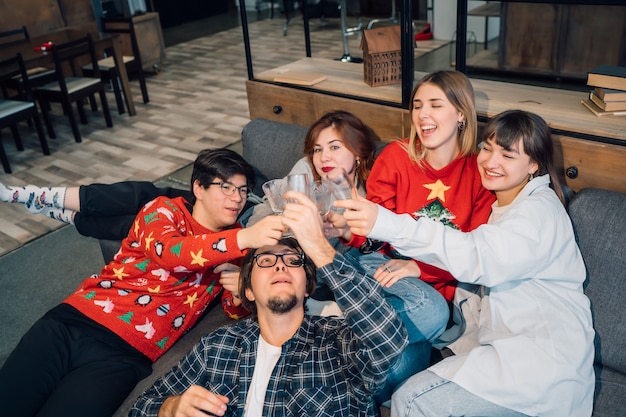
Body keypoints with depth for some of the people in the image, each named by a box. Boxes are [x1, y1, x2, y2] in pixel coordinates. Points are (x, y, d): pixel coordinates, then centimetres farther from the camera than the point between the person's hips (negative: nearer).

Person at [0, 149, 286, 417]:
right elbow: (165, 250, -20)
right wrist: (243, 238, -34)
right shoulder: (165, 208, 3)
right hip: (76, 318, 0)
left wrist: (239, 296, -18)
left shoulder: (237, 246, 10)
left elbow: (236, 312, 7)